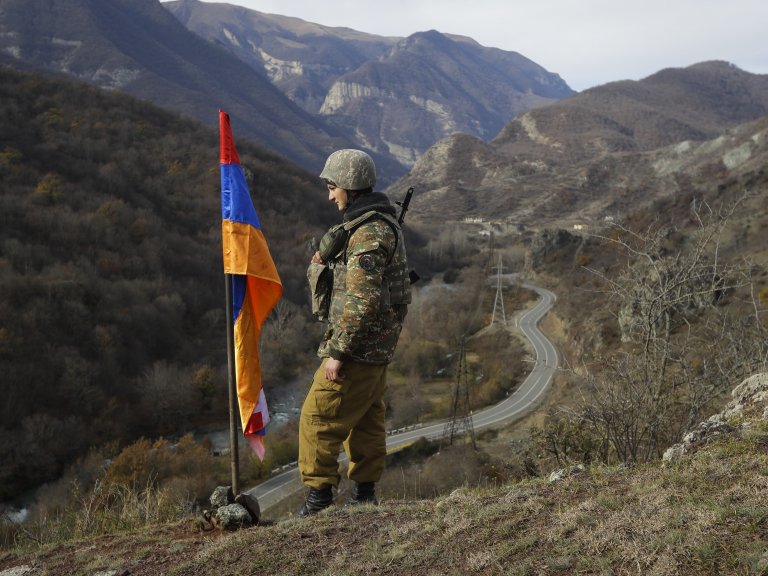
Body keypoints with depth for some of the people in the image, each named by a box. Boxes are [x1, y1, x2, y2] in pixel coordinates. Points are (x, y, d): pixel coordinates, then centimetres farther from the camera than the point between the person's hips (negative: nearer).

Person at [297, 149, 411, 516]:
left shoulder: (369, 233, -21)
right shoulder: (380, 222, 13)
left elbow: (362, 301, -26)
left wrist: (338, 352, -22)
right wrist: (328, 259, 4)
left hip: (360, 347, -10)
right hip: (378, 346, 10)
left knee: (319, 417, -3)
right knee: (366, 417, 16)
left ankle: (319, 491, 6)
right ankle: (365, 491, 26)